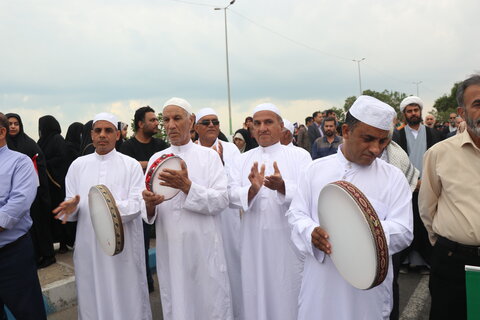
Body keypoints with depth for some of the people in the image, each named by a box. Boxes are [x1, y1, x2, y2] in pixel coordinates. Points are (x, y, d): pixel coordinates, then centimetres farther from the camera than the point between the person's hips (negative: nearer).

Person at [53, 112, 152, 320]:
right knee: (92, 295, 12)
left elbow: (137, 204, -9)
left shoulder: (131, 165, 0)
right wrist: (72, 206, -16)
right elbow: (71, 204, 7)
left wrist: (116, 207, -27)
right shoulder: (78, 165, 9)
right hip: (89, 245, 3)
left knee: (125, 295, 6)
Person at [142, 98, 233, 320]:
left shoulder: (209, 155, 0)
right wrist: (150, 205, -18)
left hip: (204, 247, -2)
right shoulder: (156, 159, 7)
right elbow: (149, 213, 5)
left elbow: (221, 201, -10)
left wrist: (187, 187, -22)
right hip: (170, 248, 3)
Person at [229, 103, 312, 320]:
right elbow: (231, 197, -2)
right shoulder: (244, 159, 7)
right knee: (257, 296, 14)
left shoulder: (300, 156, -2)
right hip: (254, 243, 3)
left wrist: (282, 187, -30)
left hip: (288, 240, -2)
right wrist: (252, 190, -21)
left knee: (288, 295, 10)